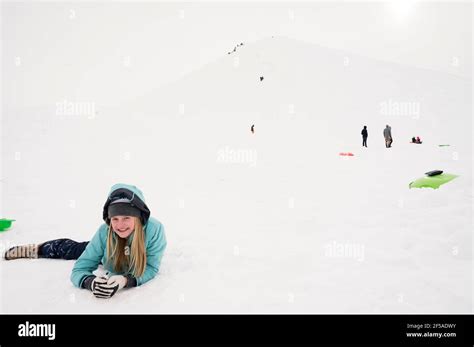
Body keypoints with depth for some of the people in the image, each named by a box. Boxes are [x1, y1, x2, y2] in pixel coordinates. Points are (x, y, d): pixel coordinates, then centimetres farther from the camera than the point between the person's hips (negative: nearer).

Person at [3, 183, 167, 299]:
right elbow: (78, 270, -34)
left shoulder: (154, 229, -44)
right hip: (106, 254, 0)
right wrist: (91, 282, -57)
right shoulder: (104, 232, -39)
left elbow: (151, 268, -35)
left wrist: (126, 280, -54)